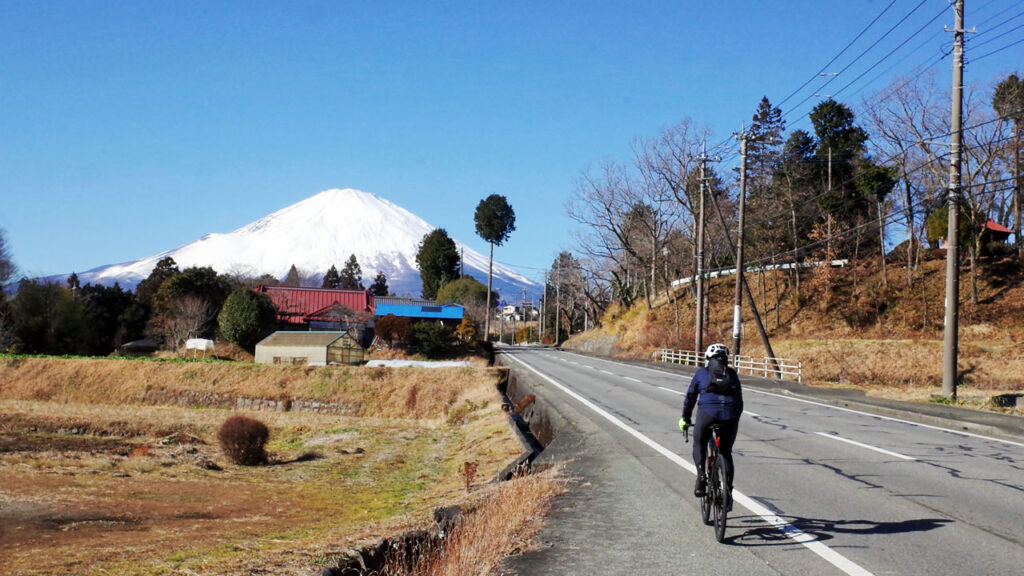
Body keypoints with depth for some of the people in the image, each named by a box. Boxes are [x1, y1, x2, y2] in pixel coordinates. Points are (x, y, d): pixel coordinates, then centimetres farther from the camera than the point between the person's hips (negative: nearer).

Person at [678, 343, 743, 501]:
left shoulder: (701, 372, 17)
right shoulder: (732, 375, 22)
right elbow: (739, 401, 25)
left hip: (707, 413, -2)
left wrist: (685, 419, 32)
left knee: (699, 445, 22)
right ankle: (728, 492, 10)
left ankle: (701, 476, 0)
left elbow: (690, 398, 21)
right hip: (730, 416, 2)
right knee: (726, 453, 19)